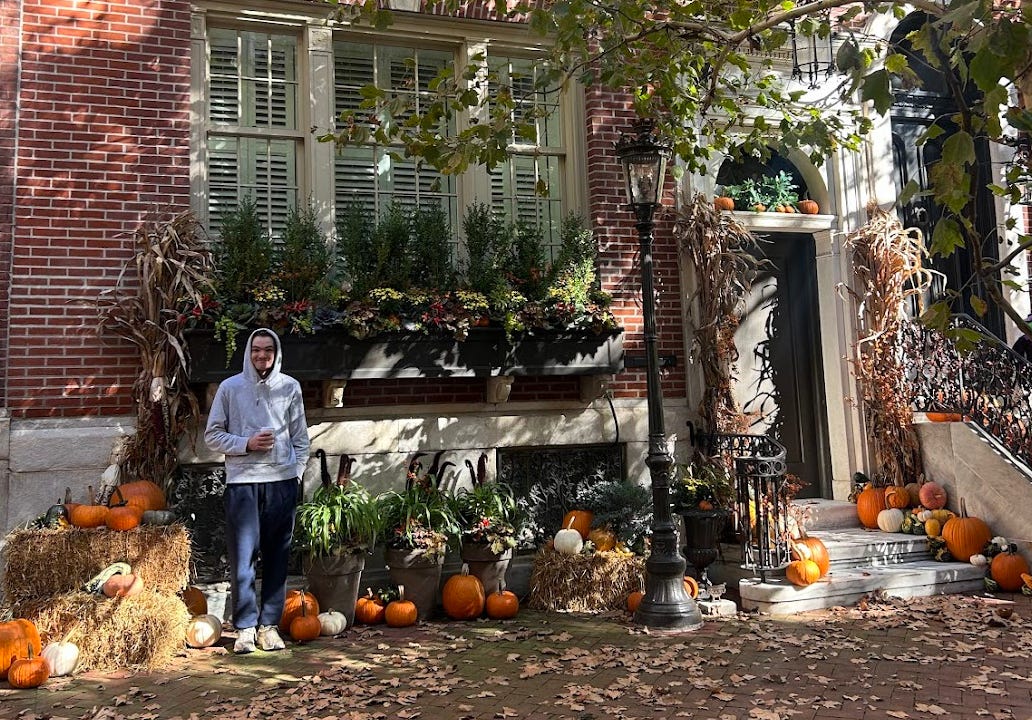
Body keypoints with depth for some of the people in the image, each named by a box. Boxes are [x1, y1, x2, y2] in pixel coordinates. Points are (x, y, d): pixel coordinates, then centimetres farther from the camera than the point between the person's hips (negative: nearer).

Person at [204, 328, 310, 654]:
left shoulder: (290, 387, 7)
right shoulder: (230, 388, 3)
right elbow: (212, 435, 5)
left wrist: (296, 473, 4)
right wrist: (246, 444, -10)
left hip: (282, 482, 2)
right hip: (242, 483, -1)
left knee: (277, 557, 6)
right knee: (242, 557, -1)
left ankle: (269, 625, 17)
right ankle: (245, 627, 11)